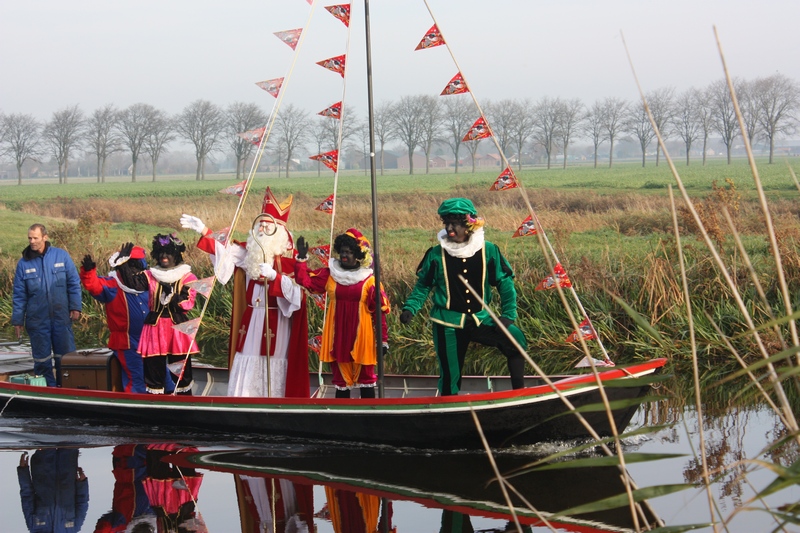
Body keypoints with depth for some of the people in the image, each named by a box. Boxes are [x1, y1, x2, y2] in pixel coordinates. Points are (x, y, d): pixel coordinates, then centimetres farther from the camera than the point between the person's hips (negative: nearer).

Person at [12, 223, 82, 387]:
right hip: (37, 320, 1)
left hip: (61, 317, -1)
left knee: (65, 355, 5)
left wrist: (75, 307, -5)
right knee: (42, 358, 8)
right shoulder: (24, 263, 1)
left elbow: (74, 283, 2)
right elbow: (19, 295, 5)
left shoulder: (61, 256, -2)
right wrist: (17, 320, 4)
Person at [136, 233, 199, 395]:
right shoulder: (150, 276, 8)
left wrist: (170, 292, -20)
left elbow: (188, 303, -8)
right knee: (153, 369, 3)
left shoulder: (187, 277, 3)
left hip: (178, 328, -1)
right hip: (155, 327, 1)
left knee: (181, 370, 2)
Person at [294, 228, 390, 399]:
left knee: (365, 377, 2)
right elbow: (305, 280, 0)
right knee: (340, 376, 9)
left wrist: (384, 339, -6)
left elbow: (379, 311, -3)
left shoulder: (369, 279, -4)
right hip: (338, 336, 3)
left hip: (360, 336, -3)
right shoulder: (330, 274, 4)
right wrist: (302, 258, -12)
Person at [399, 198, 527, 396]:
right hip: (448, 324, -1)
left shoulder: (488, 251, -3)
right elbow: (423, 286, 7)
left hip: (480, 320, 1)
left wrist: (508, 315, -5)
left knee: (515, 339, -19)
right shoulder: (436, 254, -4)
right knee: (450, 375, 2)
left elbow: (505, 282, 3)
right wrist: (410, 308, -8)